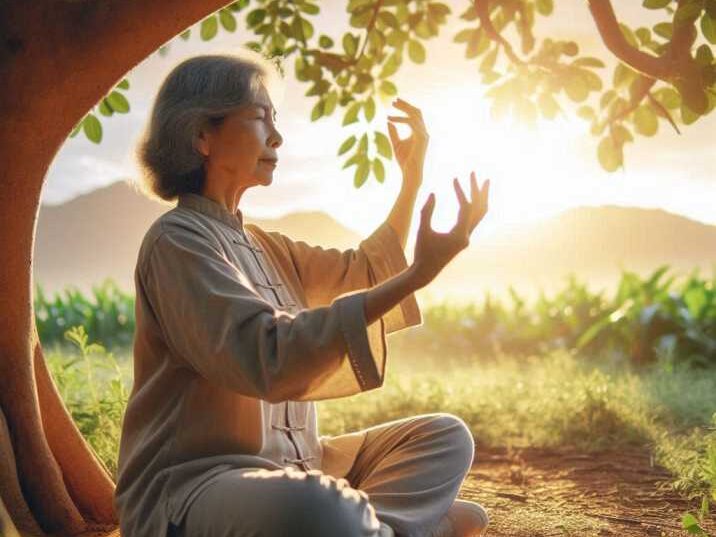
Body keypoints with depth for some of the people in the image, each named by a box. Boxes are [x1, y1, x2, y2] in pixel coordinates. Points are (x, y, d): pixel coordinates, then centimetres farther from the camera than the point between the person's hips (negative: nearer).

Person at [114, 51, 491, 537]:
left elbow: (363, 269, 32)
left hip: (284, 469, 10)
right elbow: (268, 359, -24)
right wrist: (415, 276, -25)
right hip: (191, 486, -10)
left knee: (445, 437, 5)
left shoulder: (260, 246, 19)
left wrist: (413, 176, 25)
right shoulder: (177, 240, -10)